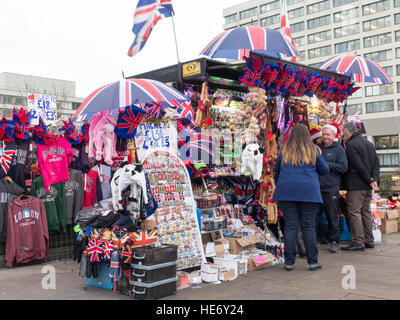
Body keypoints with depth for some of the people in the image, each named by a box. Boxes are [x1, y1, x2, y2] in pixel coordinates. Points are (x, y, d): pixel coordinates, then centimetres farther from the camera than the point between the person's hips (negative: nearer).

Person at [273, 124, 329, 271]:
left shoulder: (285, 151, 7)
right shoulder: (314, 150, 3)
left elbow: (276, 172, 16)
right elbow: (324, 170, 10)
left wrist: (280, 185, 31)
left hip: (287, 192, 1)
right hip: (309, 192, -1)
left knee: (290, 226, 3)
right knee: (309, 227, 4)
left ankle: (289, 262, 6)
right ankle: (313, 262, 9)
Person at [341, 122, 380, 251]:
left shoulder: (351, 145, -12)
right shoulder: (369, 143, 15)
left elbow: (359, 166, -17)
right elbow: (376, 162, 9)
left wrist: (370, 181, -9)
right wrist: (374, 179, -1)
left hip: (355, 185, -8)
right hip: (367, 186, 8)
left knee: (354, 212, -5)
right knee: (366, 212, 13)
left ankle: (358, 242, -7)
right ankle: (369, 241, 18)